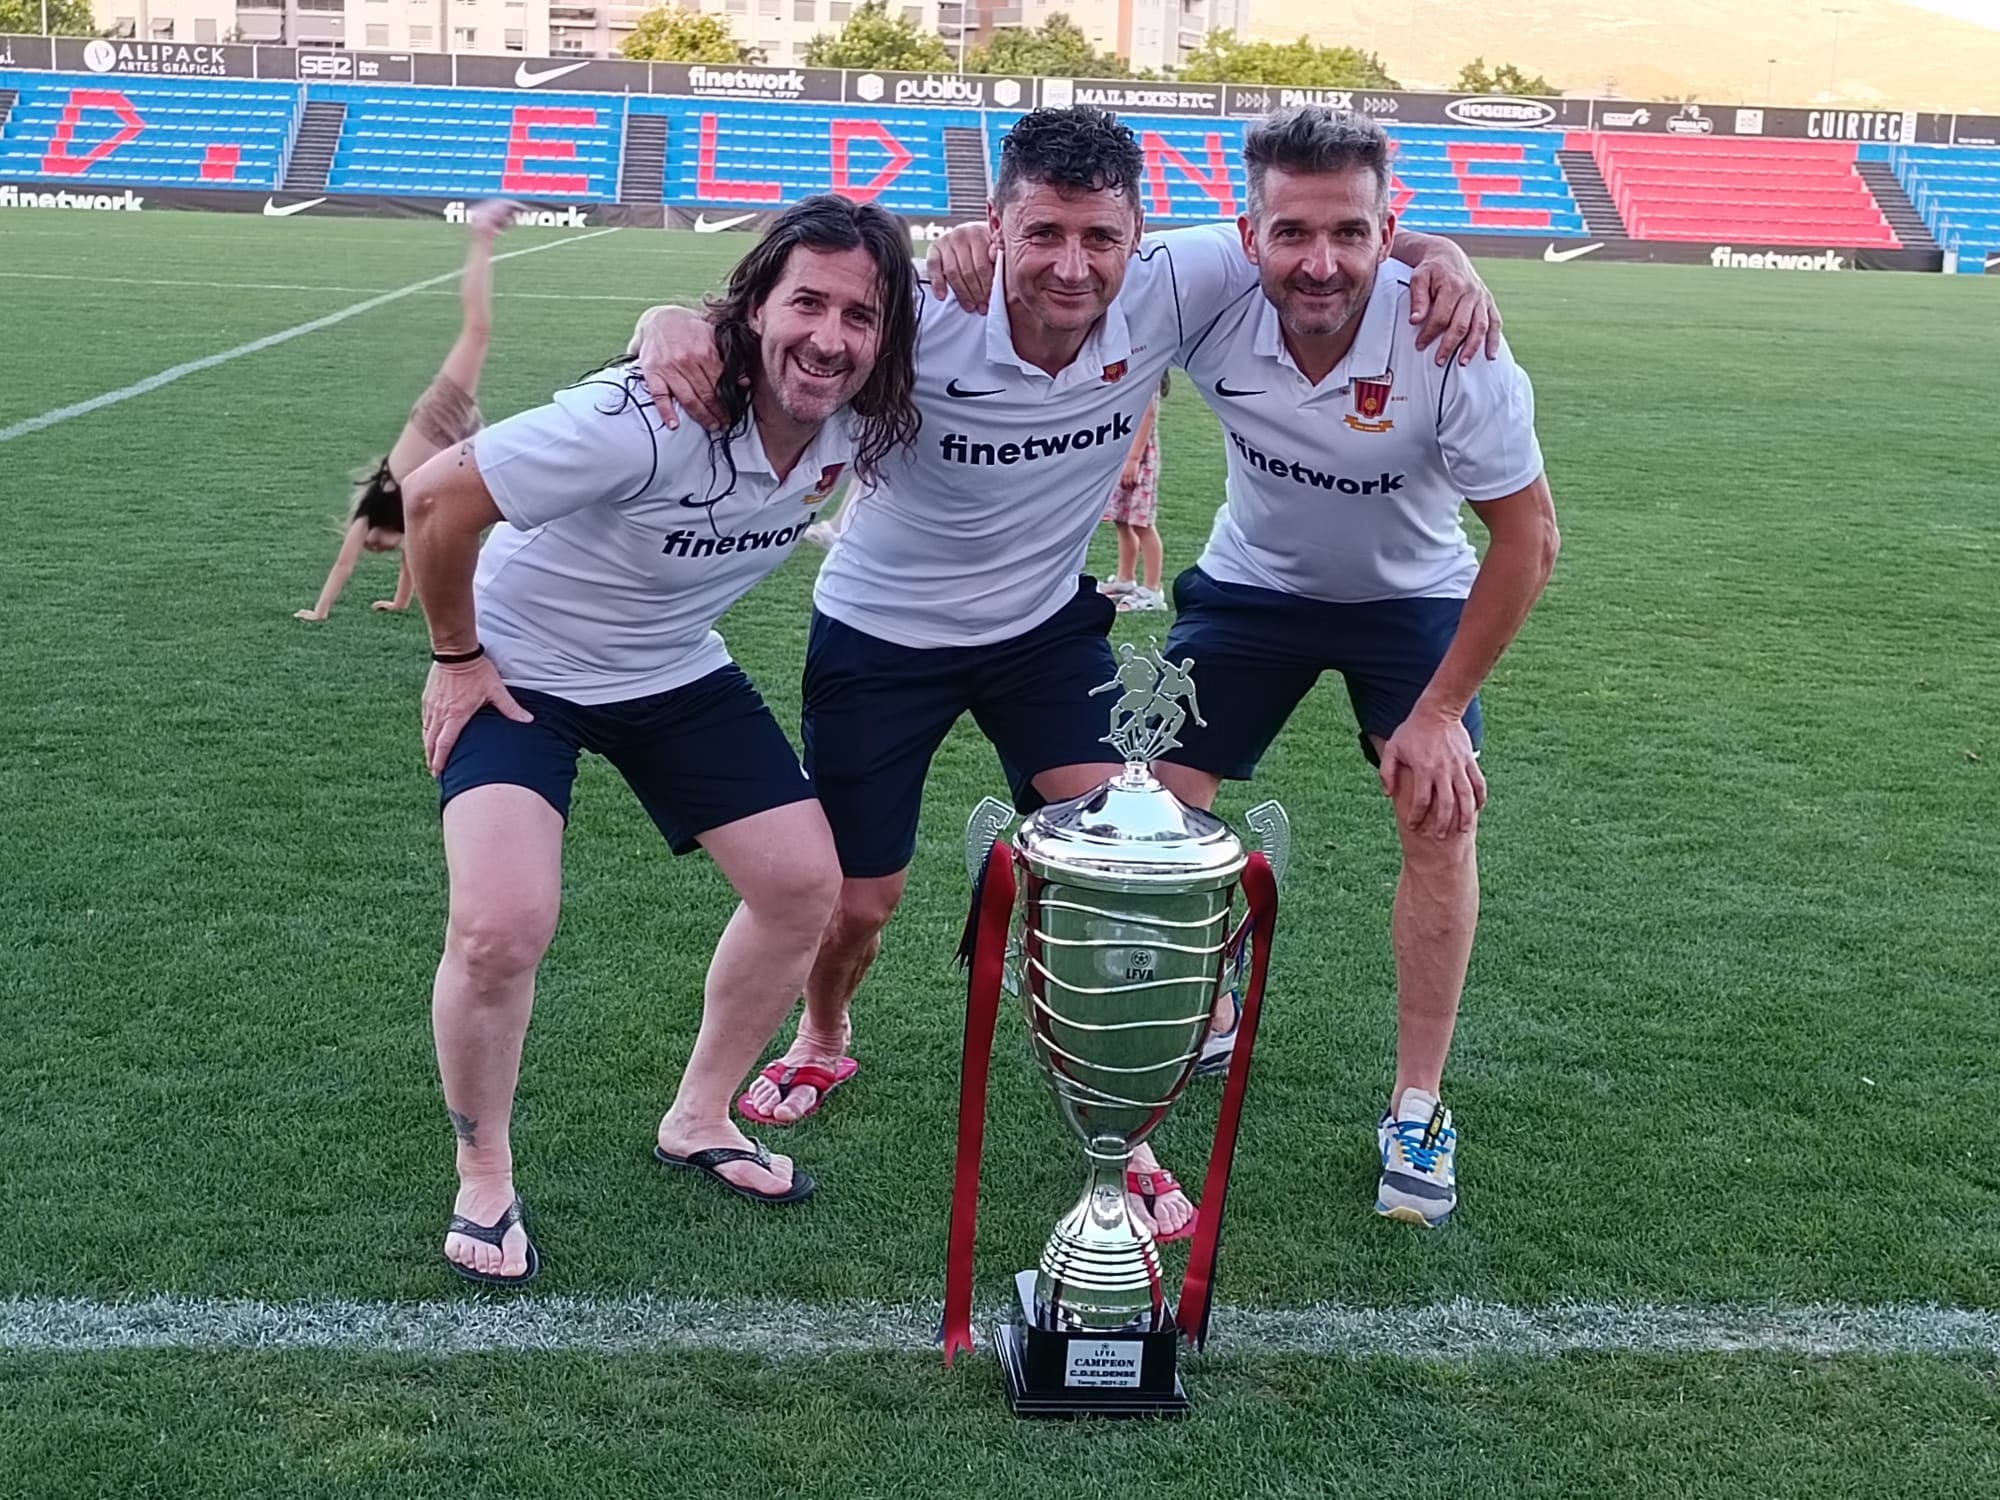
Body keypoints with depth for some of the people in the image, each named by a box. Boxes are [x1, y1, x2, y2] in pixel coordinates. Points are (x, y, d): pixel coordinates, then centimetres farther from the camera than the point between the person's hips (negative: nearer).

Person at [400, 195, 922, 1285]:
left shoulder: (856, 419, -17)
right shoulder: (647, 418, -37)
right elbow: (436, 496, -26)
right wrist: (456, 657, -15)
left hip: (676, 672, 6)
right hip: (523, 667, -6)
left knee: (805, 887, 3)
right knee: (501, 926, -23)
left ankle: (698, 1122, 27)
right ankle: (483, 1183, 5)